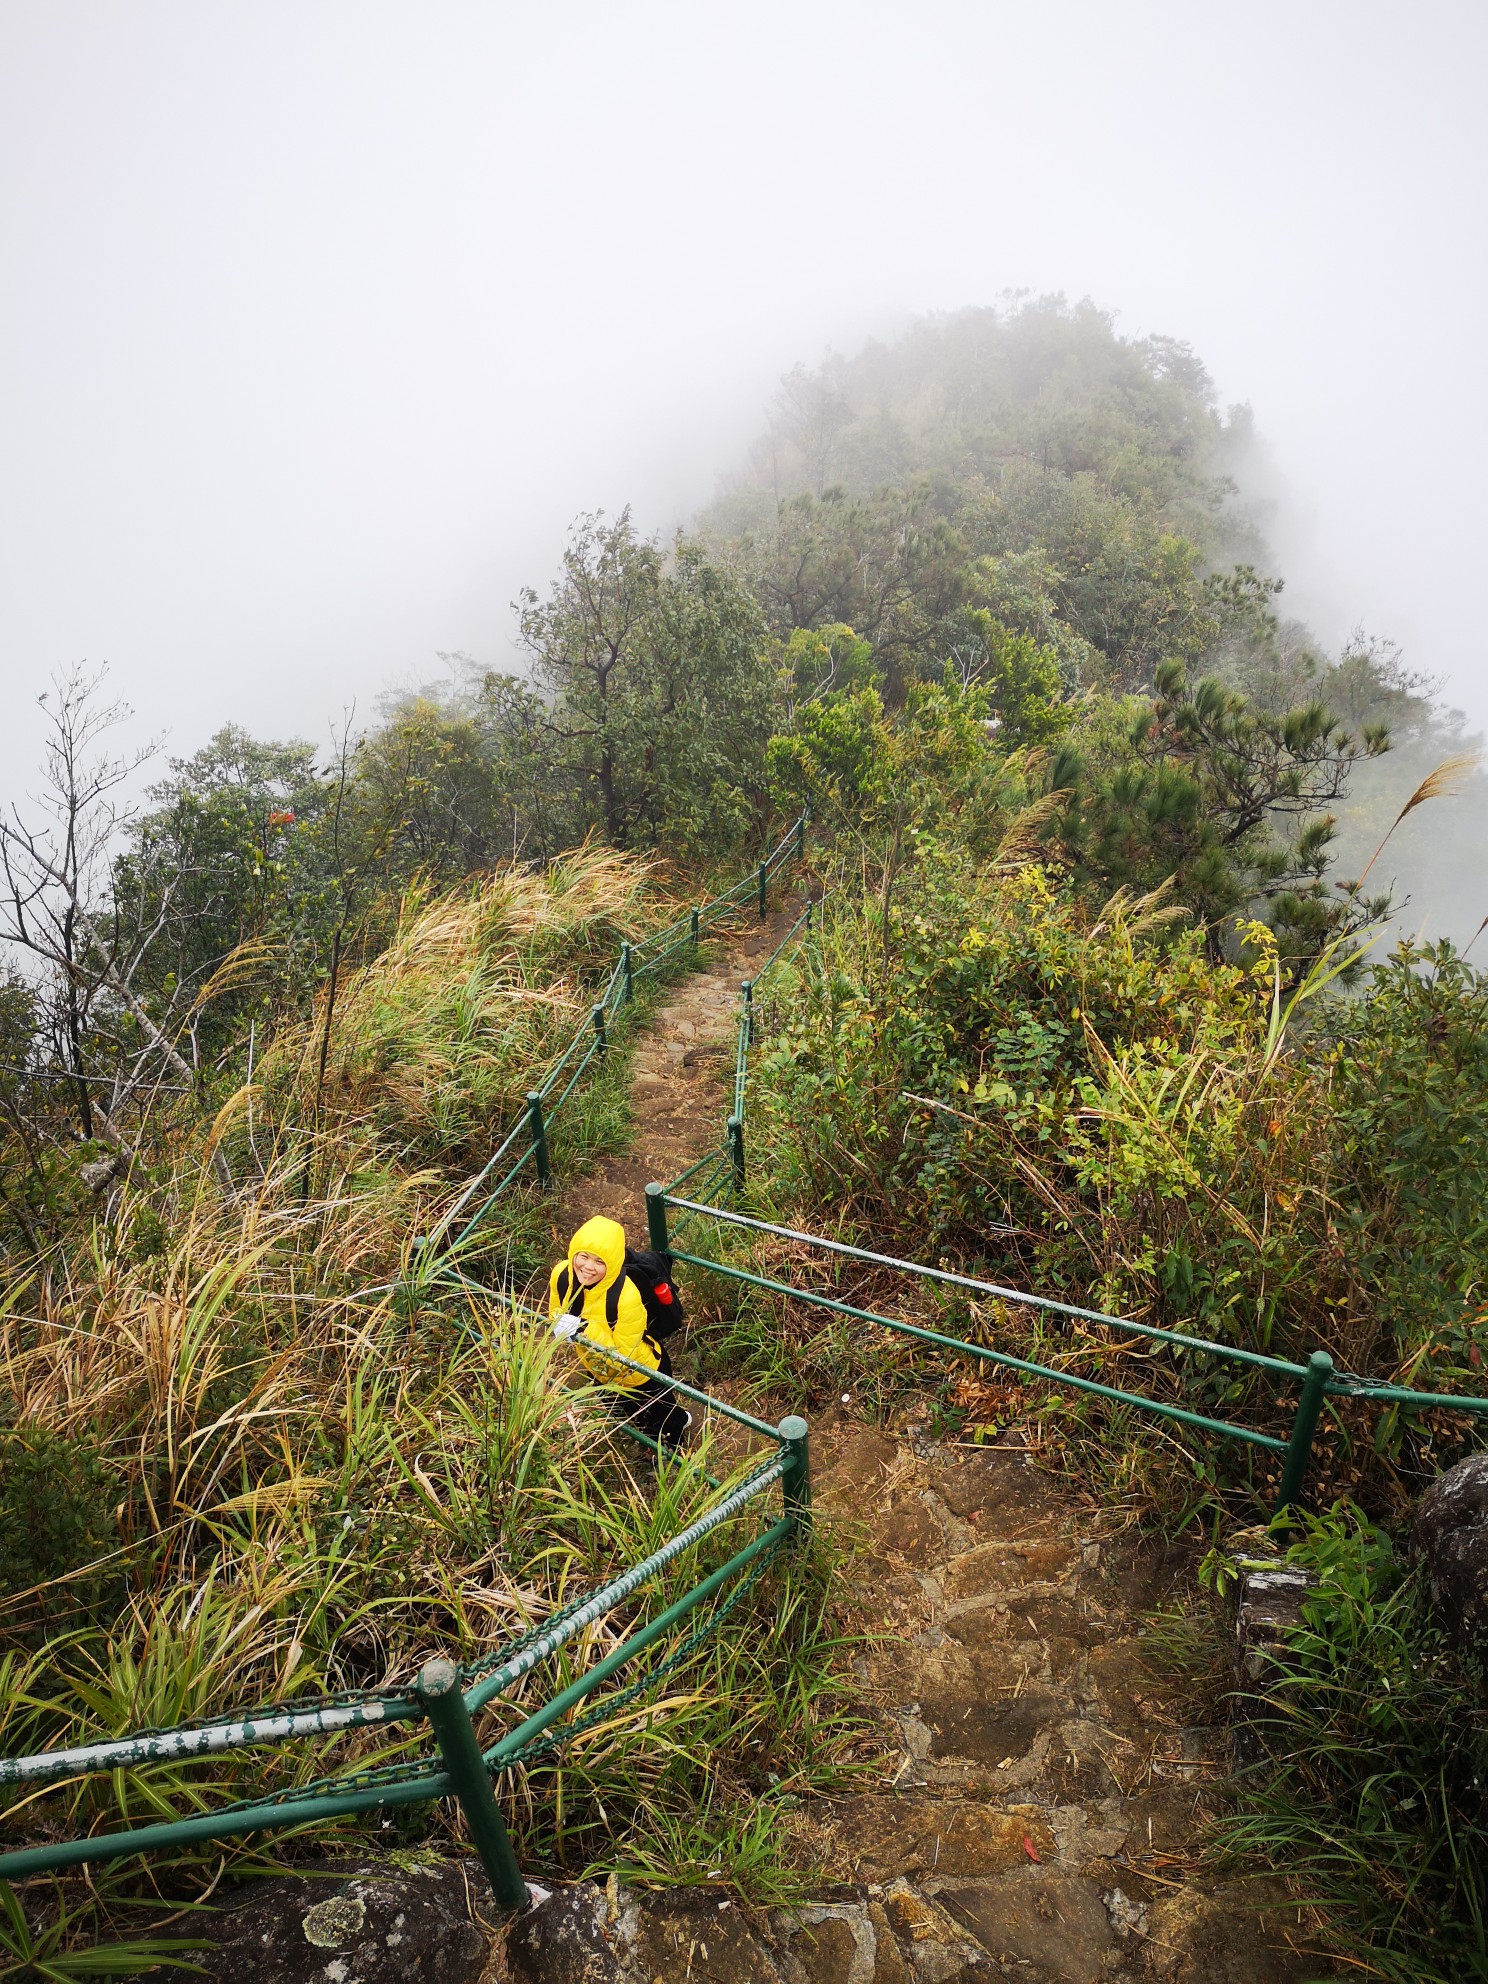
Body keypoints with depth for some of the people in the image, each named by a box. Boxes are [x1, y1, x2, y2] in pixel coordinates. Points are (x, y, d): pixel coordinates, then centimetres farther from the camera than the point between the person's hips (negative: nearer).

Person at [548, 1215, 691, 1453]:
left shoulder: (626, 1297, -44)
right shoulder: (561, 1275, -26)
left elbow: (623, 1354, -36)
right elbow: (557, 1312, -6)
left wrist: (584, 1329, -45)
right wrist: (562, 1325, -28)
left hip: (642, 1376, -6)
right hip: (601, 1372, 6)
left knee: (661, 1424, 24)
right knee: (624, 1415, 37)